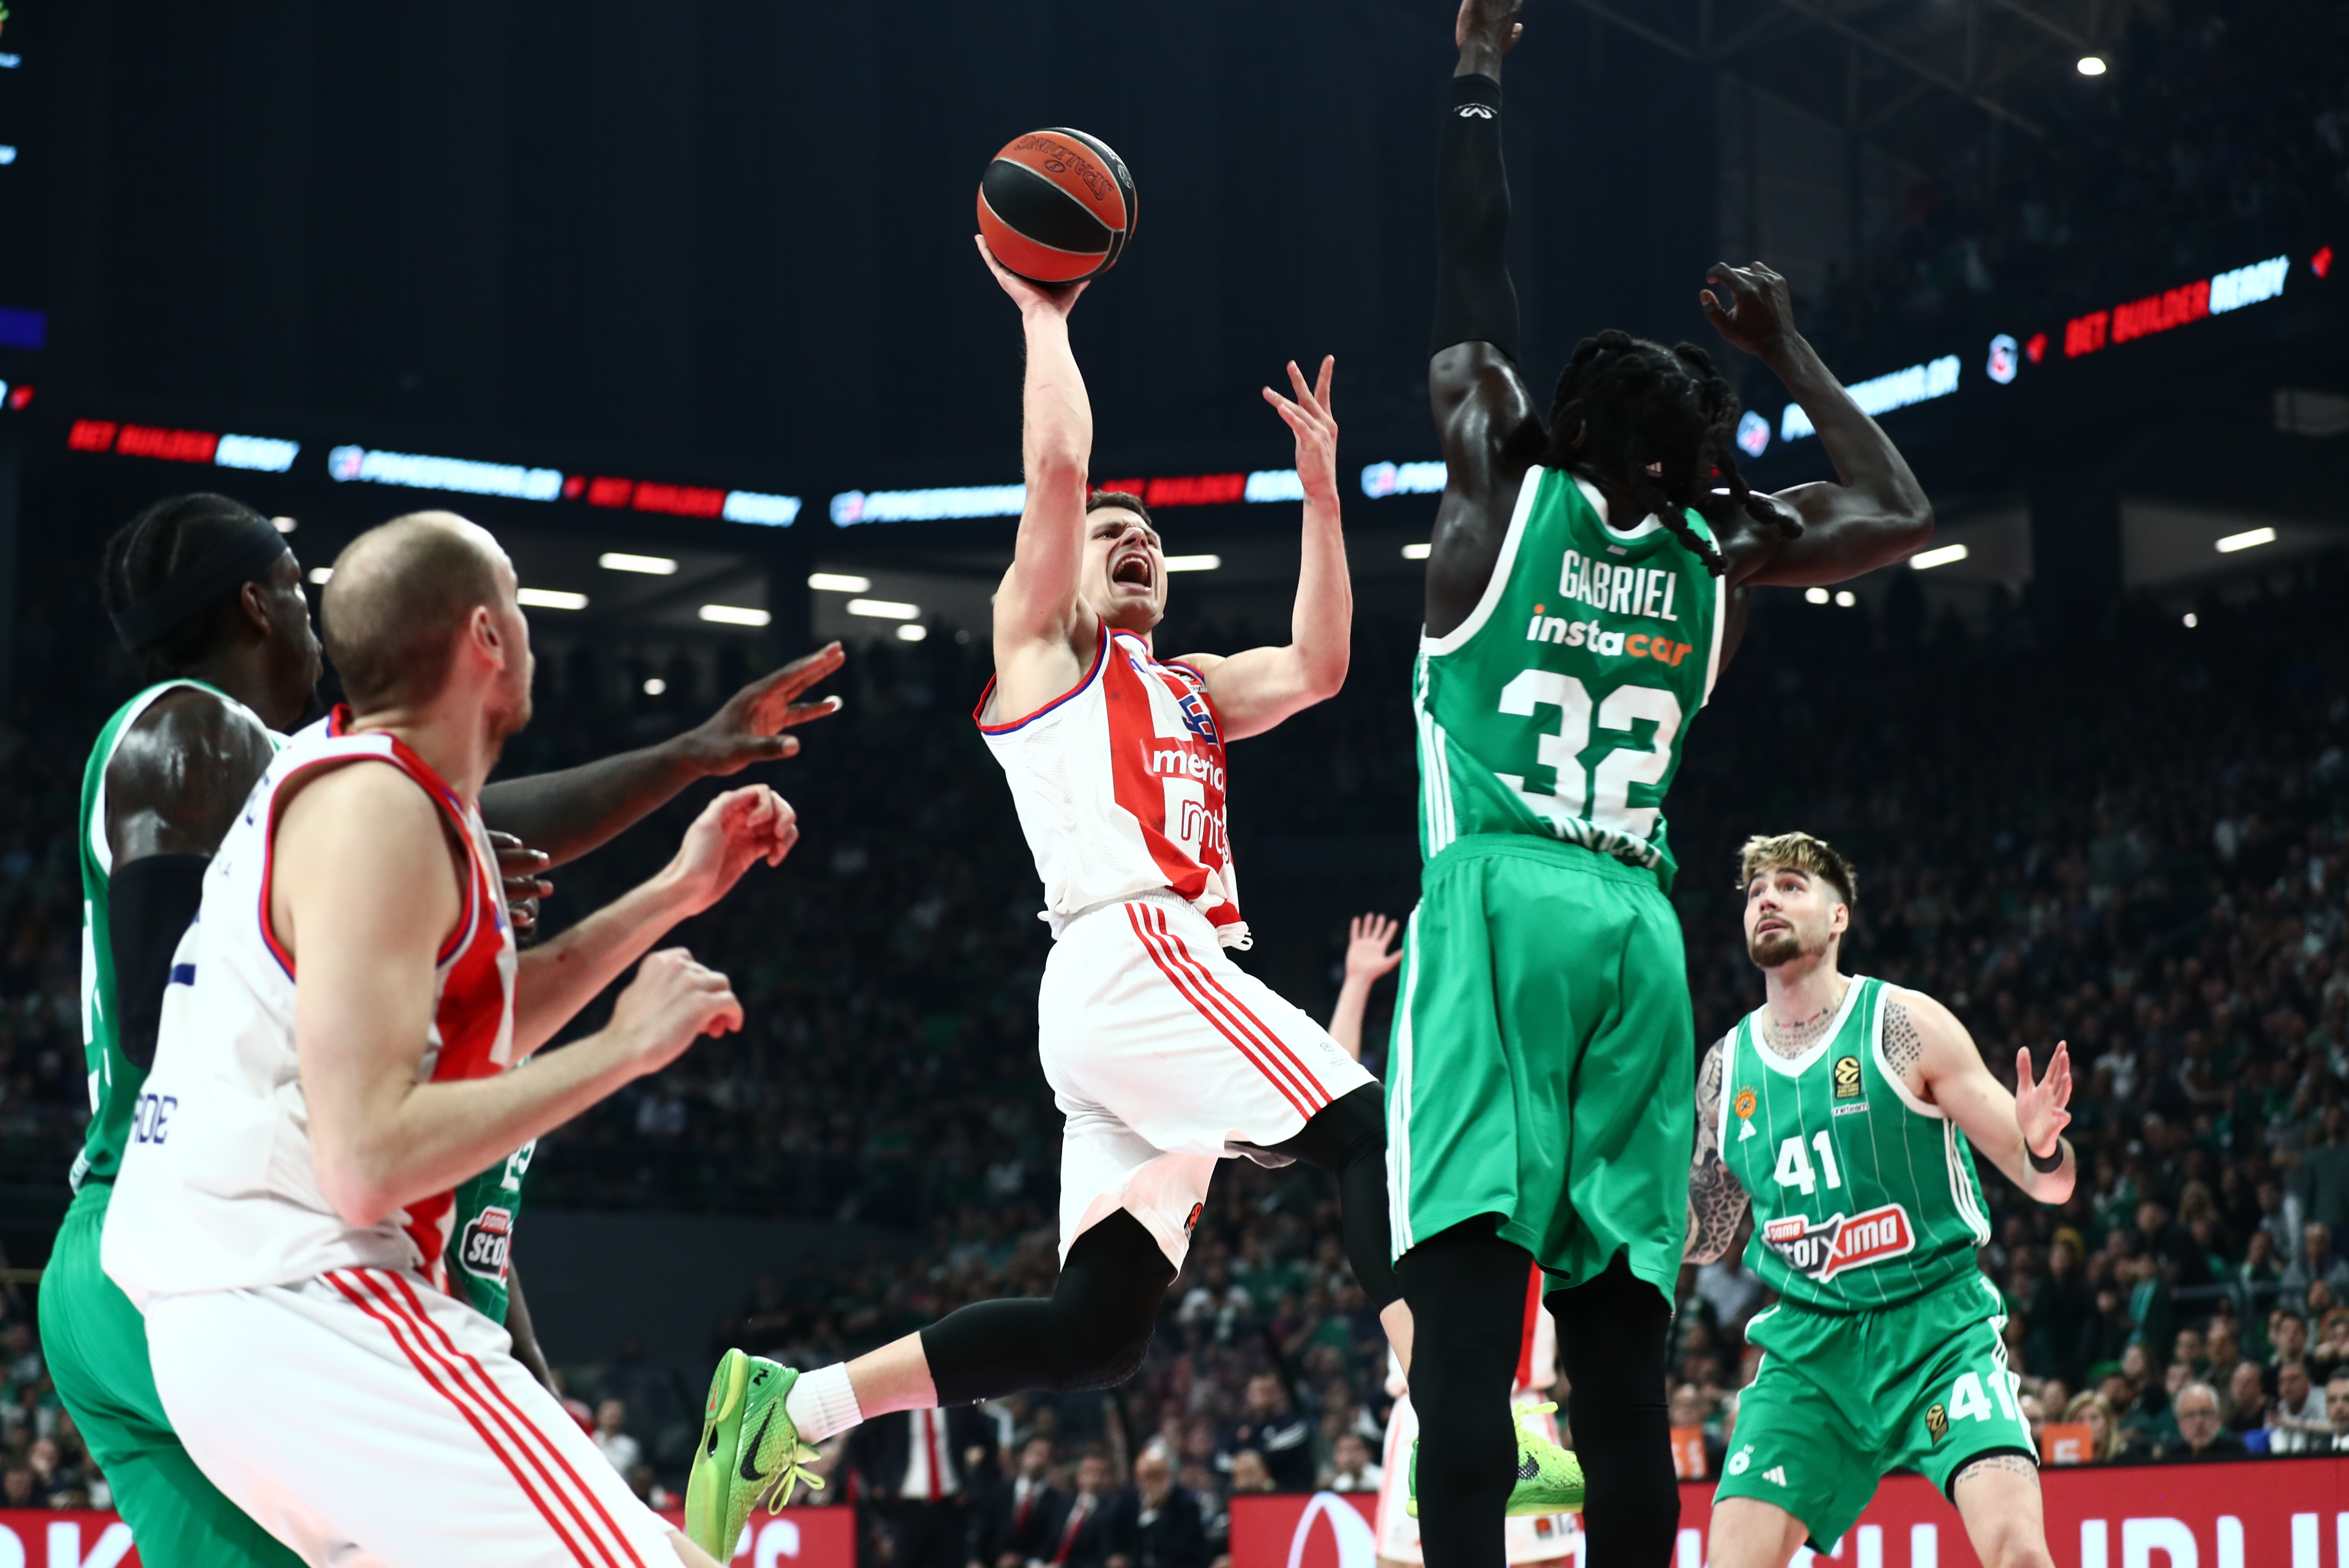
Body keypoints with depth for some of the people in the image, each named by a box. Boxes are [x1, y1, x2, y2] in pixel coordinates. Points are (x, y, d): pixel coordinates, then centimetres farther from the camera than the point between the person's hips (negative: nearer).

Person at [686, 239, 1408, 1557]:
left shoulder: (1190, 692, 32)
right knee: (1373, 1134, -19)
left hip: (1174, 982, 8)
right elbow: (1059, 469, 0)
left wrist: (1319, 484, 18)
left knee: (1096, 1331, 0)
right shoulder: (1039, 647, 12)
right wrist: (1044, 312, 9)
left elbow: (1318, 667, 18)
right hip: (1129, 960, -8)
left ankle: (792, 1404, 3)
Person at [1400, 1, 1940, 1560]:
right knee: (1620, 1314, 2)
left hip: (1502, 902, -4)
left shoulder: (1505, 492, 6)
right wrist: (1786, 348, 32)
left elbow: (1474, 303, 16)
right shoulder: (1723, 551, 13)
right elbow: (1904, 512, 28)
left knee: (1467, 1270, -17)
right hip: (1637, 926, 4)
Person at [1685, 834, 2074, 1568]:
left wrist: (2042, 1144, -31)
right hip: (1807, 1344, 4)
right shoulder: (1726, 1066, 5)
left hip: (1939, 1322, -4)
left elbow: (2048, 1182, -8)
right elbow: (1703, 1232, 19)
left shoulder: (1905, 1025, -8)